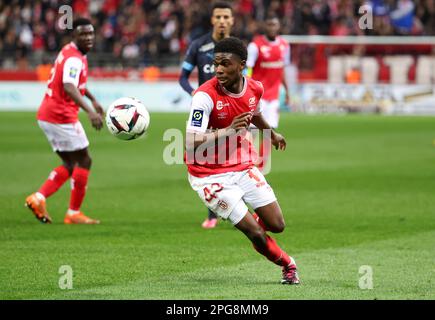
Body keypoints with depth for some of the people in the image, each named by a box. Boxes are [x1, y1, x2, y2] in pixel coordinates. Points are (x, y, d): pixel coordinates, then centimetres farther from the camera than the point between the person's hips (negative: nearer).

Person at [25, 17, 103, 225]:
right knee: (84, 161, 0)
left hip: (46, 116, 10)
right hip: (61, 116, -10)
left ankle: (38, 199, 3)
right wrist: (90, 112, -46)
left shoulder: (70, 52, 14)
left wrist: (93, 99, 40)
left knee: (70, 164, 15)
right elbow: (69, 87, -35)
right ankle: (74, 213, 2)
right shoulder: (74, 59, -18)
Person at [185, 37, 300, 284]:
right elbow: (191, 143, -31)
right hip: (211, 176, -5)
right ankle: (288, 264, 20)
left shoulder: (255, 88, -5)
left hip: (244, 168, 6)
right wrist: (228, 131, -43)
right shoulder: (205, 95, -24)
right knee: (256, 233, -9)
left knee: (277, 225, 4)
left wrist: (271, 133, 40)